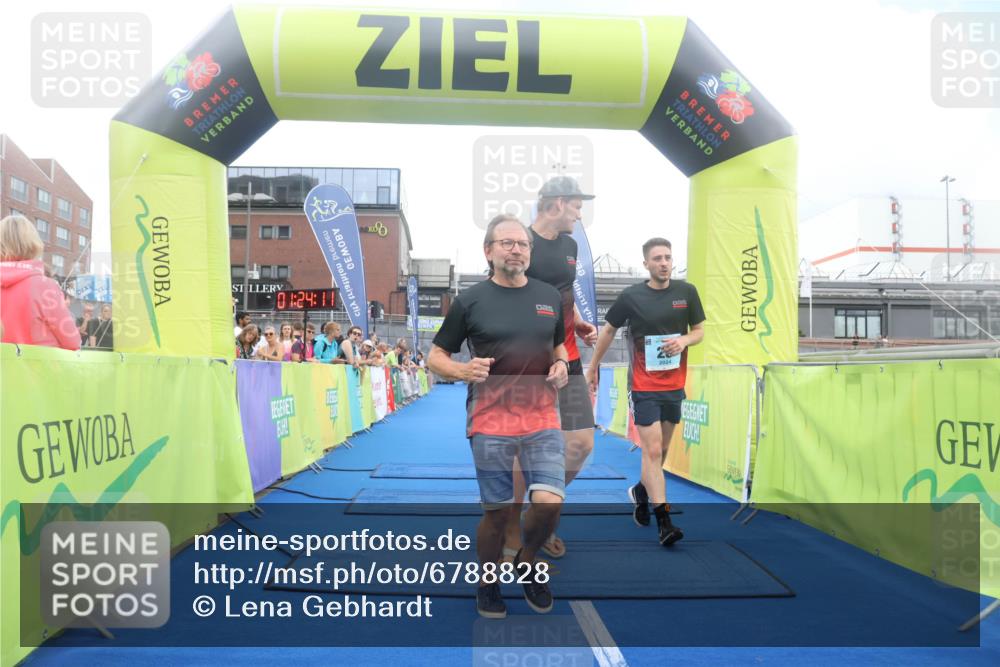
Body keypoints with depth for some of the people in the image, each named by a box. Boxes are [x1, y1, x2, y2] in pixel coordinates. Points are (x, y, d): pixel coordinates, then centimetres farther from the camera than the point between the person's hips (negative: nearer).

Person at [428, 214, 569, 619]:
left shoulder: (550, 296, 9)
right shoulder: (470, 300, -1)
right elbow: (435, 357, 3)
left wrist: (561, 366, 0)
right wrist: (463, 370, -17)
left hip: (543, 418, 2)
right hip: (490, 421, -2)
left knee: (549, 502, -10)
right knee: (496, 511, 6)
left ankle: (527, 561, 22)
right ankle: (488, 584, 31)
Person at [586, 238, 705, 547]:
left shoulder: (687, 291, 0)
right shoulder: (631, 296, -7)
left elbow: (699, 331, 8)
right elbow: (608, 331, 6)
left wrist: (684, 340, -15)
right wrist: (593, 368, 11)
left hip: (675, 384, 4)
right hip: (644, 385, -4)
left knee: (661, 449, 17)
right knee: (652, 450, -11)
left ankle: (641, 491, 43)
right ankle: (664, 521, -7)